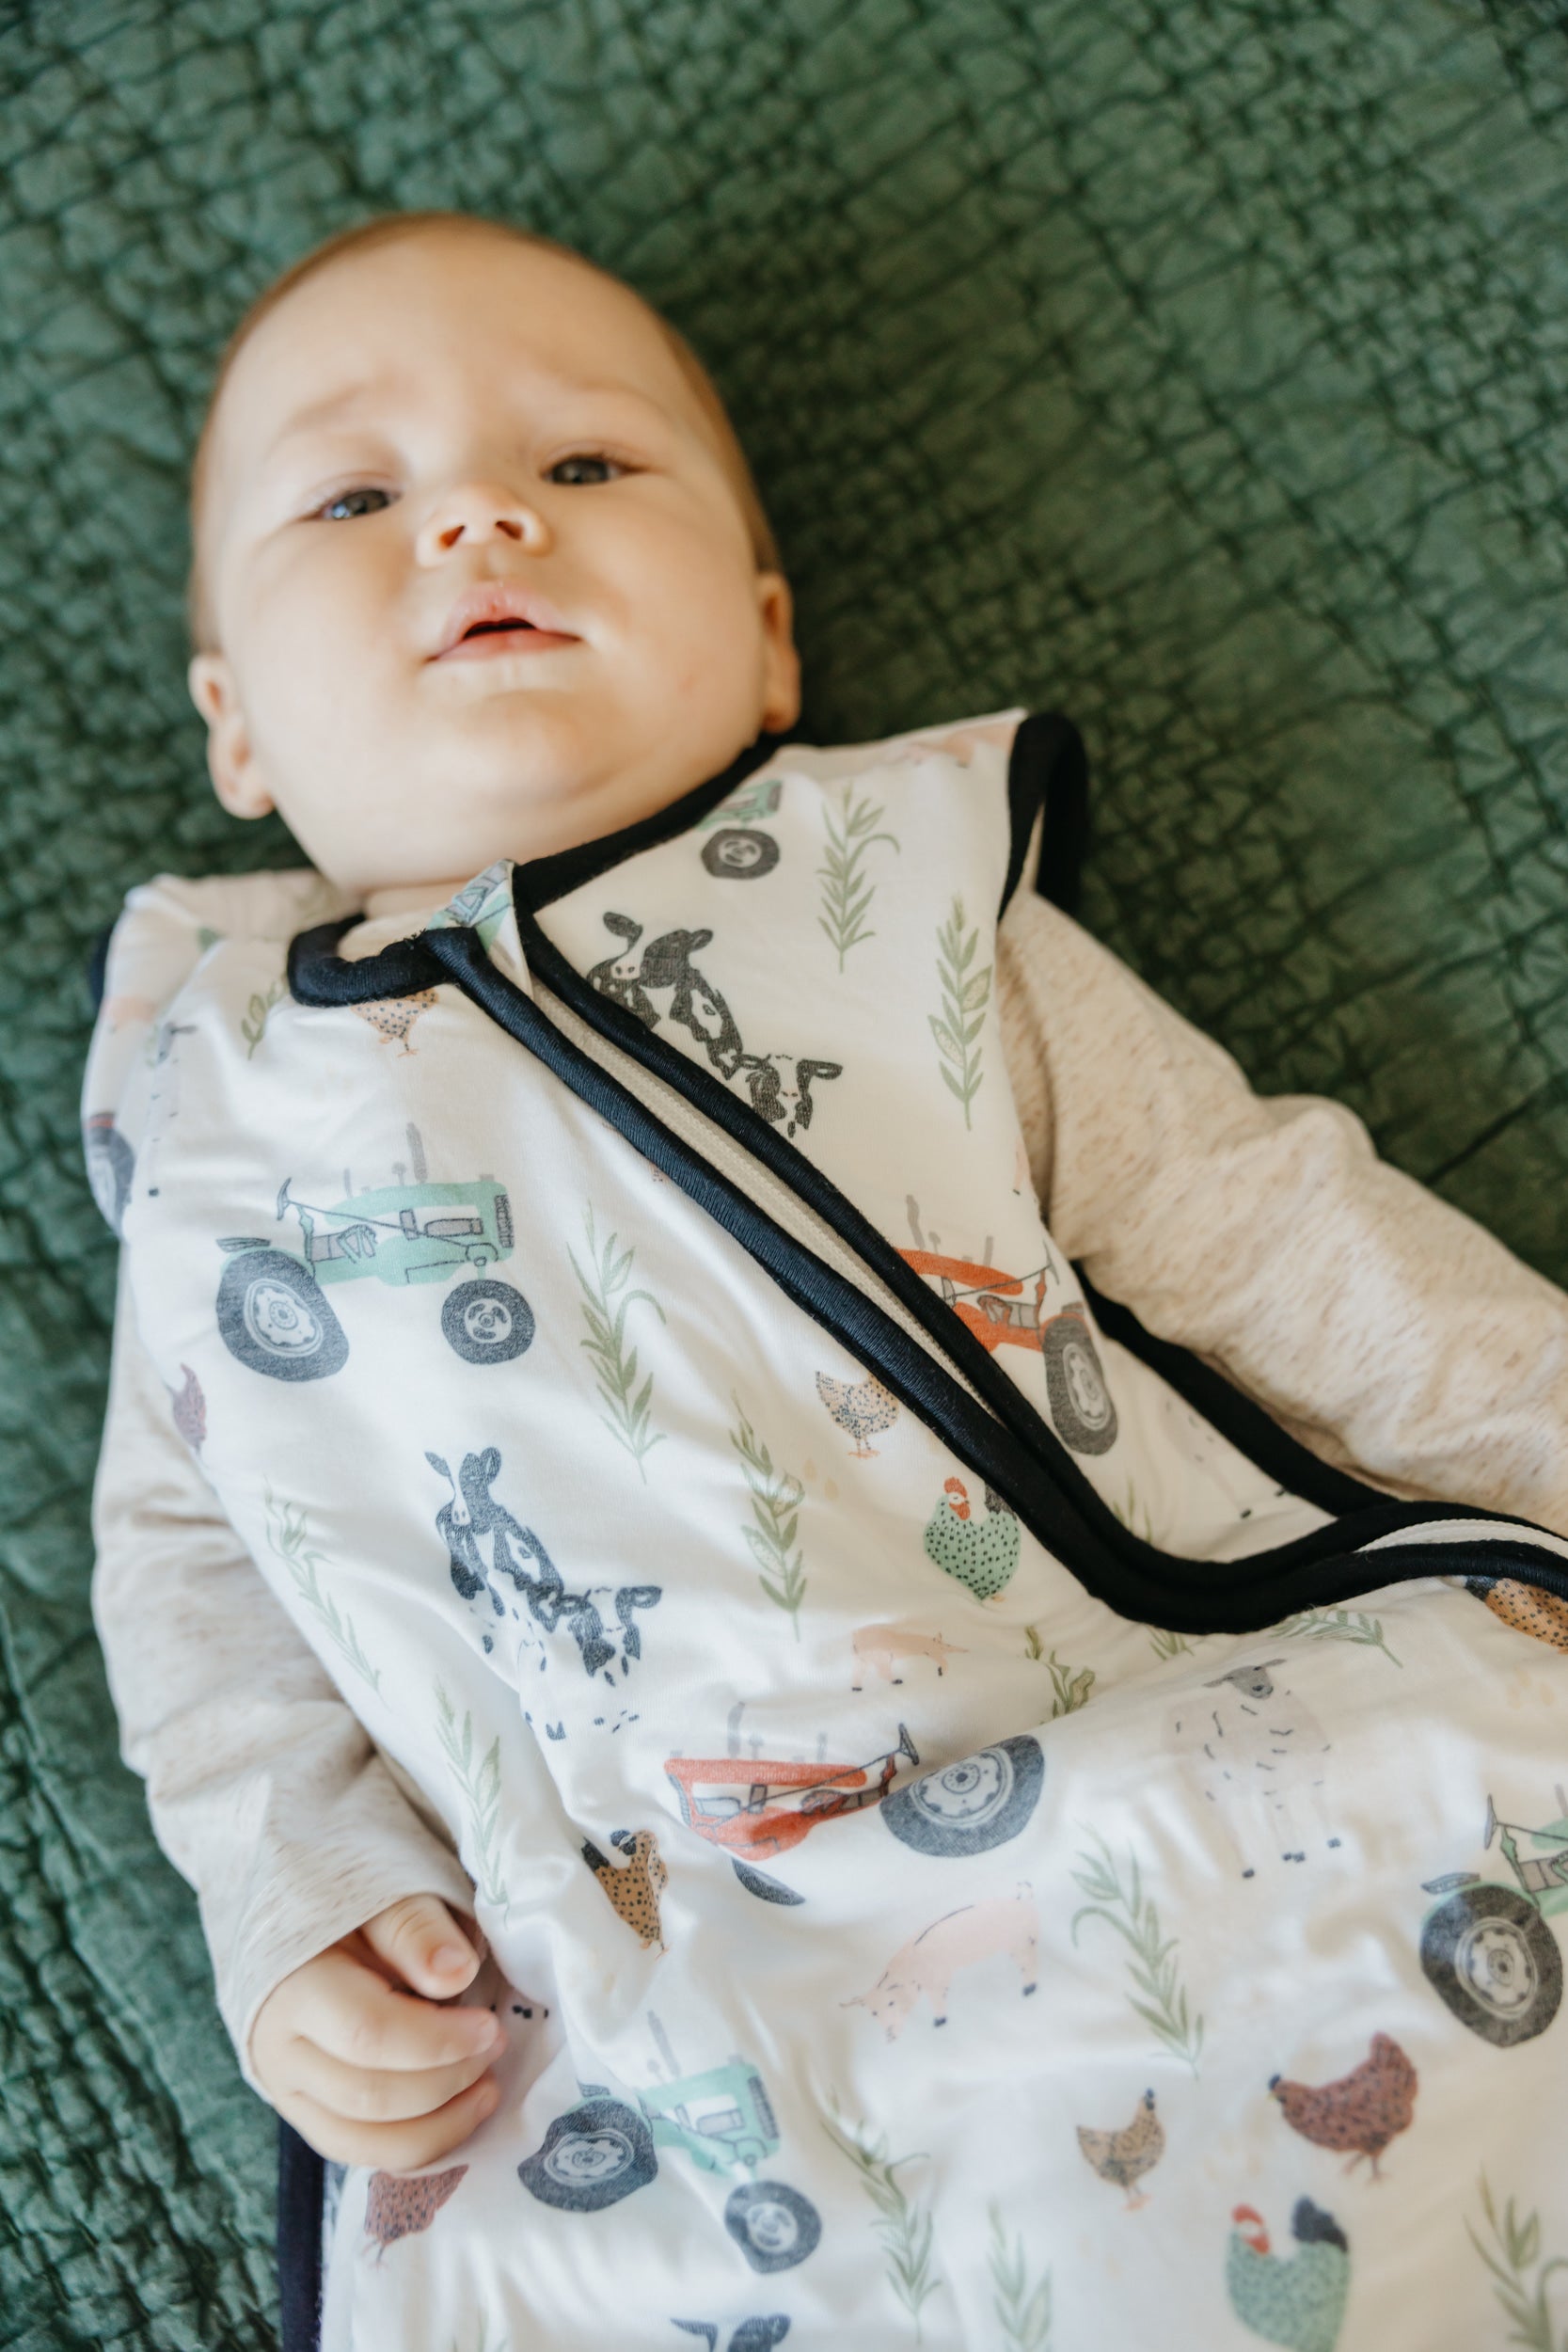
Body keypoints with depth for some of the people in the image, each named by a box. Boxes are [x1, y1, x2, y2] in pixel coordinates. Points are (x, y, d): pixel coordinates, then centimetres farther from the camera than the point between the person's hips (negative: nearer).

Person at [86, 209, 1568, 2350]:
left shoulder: (905, 885, 7)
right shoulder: (208, 1084, 10)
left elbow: (1250, 1222, 9)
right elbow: (181, 1539, 15)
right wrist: (298, 1902, 2)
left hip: (1189, 1808, 0)